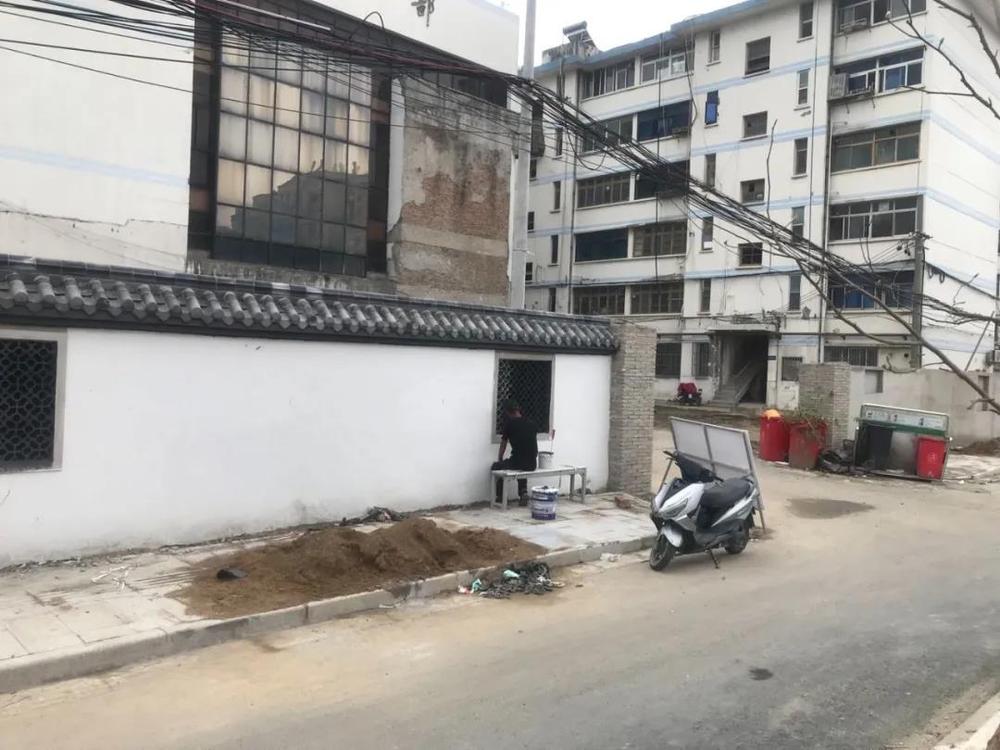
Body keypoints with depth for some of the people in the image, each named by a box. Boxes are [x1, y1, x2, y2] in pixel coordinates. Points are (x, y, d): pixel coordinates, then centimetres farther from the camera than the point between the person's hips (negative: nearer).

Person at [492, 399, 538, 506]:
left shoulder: (509, 424, -1)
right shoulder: (531, 423, 10)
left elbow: (503, 444, 12)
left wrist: (500, 460, 28)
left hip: (517, 462, -5)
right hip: (532, 465, 5)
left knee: (496, 466, 24)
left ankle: (500, 497, 21)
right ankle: (523, 492, 18)